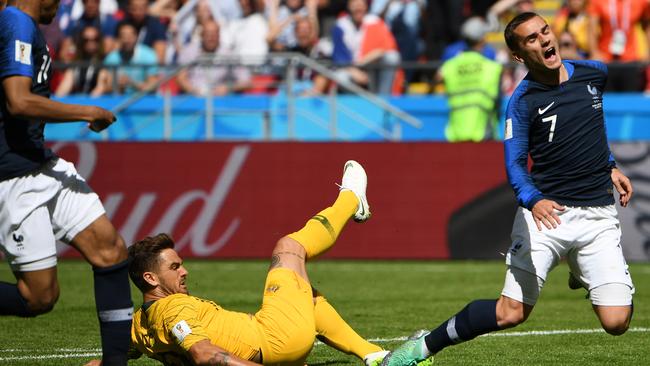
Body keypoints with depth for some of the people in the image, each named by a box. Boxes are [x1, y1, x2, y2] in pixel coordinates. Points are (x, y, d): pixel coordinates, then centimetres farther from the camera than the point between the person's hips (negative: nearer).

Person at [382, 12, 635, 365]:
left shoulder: (595, 73, 6)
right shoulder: (523, 101, -8)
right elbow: (515, 164, -17)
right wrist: (533, 200, -36)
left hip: (599, 214, 3)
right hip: (546, 213, -3)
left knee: (616, 322, -8)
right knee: (510, 313, -11)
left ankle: (583, 276, 26)